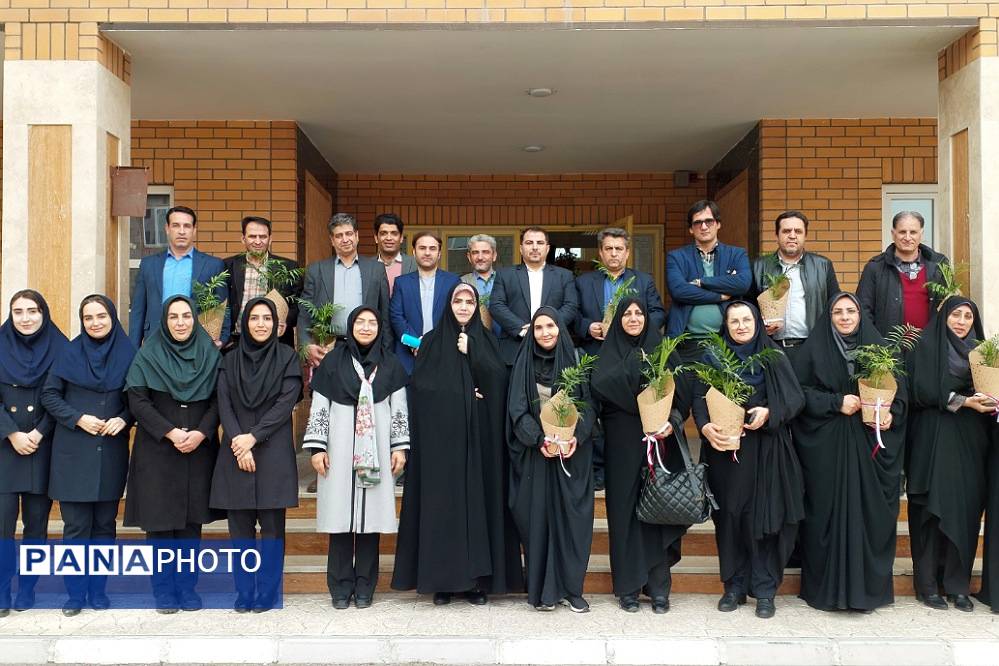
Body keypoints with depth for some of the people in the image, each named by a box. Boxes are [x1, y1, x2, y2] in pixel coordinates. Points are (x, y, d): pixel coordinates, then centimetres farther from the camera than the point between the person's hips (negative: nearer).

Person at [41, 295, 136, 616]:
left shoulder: (128, 354, 2)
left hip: (111, 453, 1)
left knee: (104, 524, 8)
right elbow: (49, 395, 1)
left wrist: (123, 419, -10)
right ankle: (75, 594, 12)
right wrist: (78, 418, -12)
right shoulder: (70, 352, 0)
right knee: (76, 526, 1)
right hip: (73, 453, -1)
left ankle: (98, 591, 19)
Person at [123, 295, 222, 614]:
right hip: (157, 452, -1)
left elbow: (217, 400, 2)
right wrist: (170, 432, -14)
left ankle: (187, 587, 14)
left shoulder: (210, 355, 6)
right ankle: (164, 590, 12)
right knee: (160, 520, 1)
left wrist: (200, 433, -13)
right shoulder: (147, 355, 2)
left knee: (191, 520, 4)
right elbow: (137, 400, -5)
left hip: (198, 450, 2)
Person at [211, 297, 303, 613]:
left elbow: (287, 401, -5)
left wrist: (253, 437, -12)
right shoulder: (230, 360, 11)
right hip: (236, 453, 2)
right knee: (240, 526, 3)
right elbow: (224, 404, 3)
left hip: (273, 453, -2)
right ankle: (244, 593, 13)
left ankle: (267, 593, 9)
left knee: (272, 525, -1)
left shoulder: (287, 357, 4)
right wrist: (237, 439, -12)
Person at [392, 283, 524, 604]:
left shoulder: (486, 341, 11)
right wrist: (462, 393, -7)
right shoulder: (432, 342, 8)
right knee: (442, 502, -2)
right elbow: (420, 386, -1)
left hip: (479, 436, 1)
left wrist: (472, 353, -10)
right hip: (441, 437, -1)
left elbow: (498, 381, -2)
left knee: (478, 499, 0)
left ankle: (477, 578, 5)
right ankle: (442, 579, 4)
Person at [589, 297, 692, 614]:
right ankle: (627, 586, 8)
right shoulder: (609, 353, 7)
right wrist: (638, 366, -16)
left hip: (661, 442, 1)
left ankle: (659, 587, 7)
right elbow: (598, 384, -12)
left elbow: (682, 392, 1)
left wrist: (673, 421, -16)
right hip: (624, 445, -1)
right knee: (625, 510, 0)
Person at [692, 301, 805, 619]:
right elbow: (699, 398, -1)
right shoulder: (713, 357, 7)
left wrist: (769, 412, -17)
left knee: (764, 517, -2)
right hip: (725, 448, 1)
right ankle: (734, 586, 14)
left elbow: (795, 398, 1)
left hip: (765, 451, -1)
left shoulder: (774, 357, 5)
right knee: (729, 517, 3)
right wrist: (706, 427, -19)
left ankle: (765, 589, 7)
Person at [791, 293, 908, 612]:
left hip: (869, 445, 2)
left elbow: (899, 391, 8)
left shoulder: (880, 349, 9)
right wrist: (836, 402, -12)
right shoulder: (813, 349, 4)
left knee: (868, 510, 0)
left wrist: (891, 414, -11)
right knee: (828, 511, 0)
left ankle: (866, 585, 10)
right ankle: (826, 586, 7)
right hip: (826, 445, -1)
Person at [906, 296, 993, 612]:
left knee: (966, 509, 1)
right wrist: (963, 401, -18)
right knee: (934, 510, -5)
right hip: (935, 440, -5)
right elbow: (924, 390, -10)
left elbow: (986, 389, 18)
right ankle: (928, 584, 1)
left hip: (970, 442, 5)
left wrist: (988, 404, -3)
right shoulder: (927, 346, 0)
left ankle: (958, 584, 7)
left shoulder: (978, 350, 17)